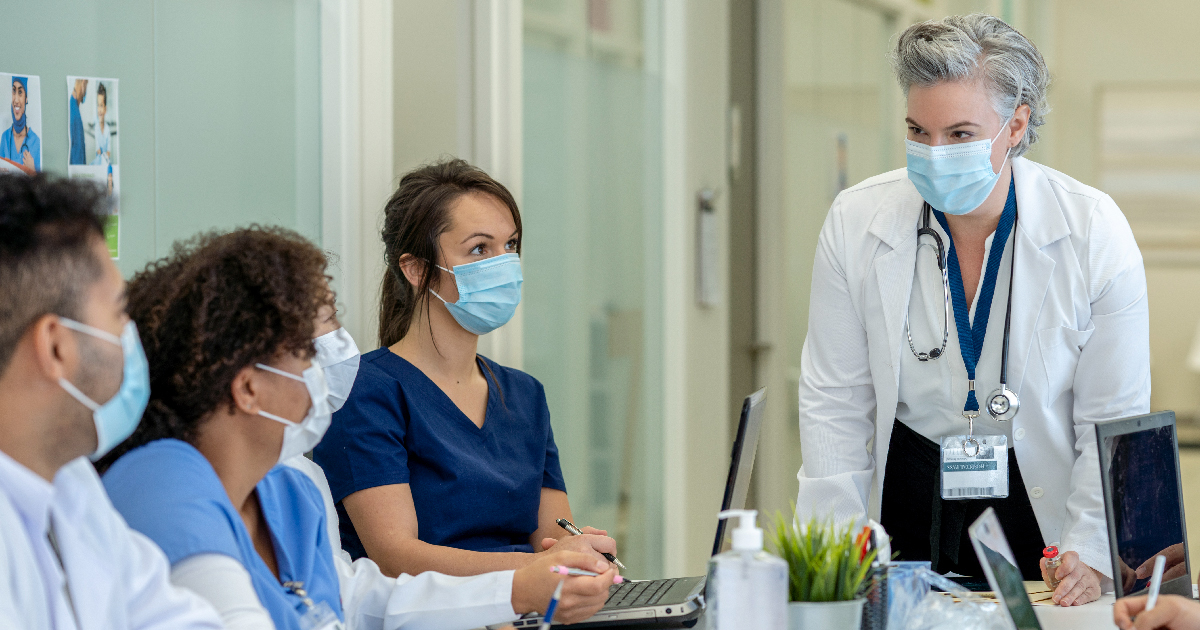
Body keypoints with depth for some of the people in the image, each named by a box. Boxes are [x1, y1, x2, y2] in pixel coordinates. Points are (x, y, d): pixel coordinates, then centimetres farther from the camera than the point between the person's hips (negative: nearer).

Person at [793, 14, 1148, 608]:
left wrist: (1091, 554, -16)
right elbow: (835, 404, -2)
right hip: (907, 489, 1)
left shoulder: (1094, 231, -11)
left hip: (1037, 505, -1)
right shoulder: (856, 223, -7)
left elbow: (1113, 419, -7)